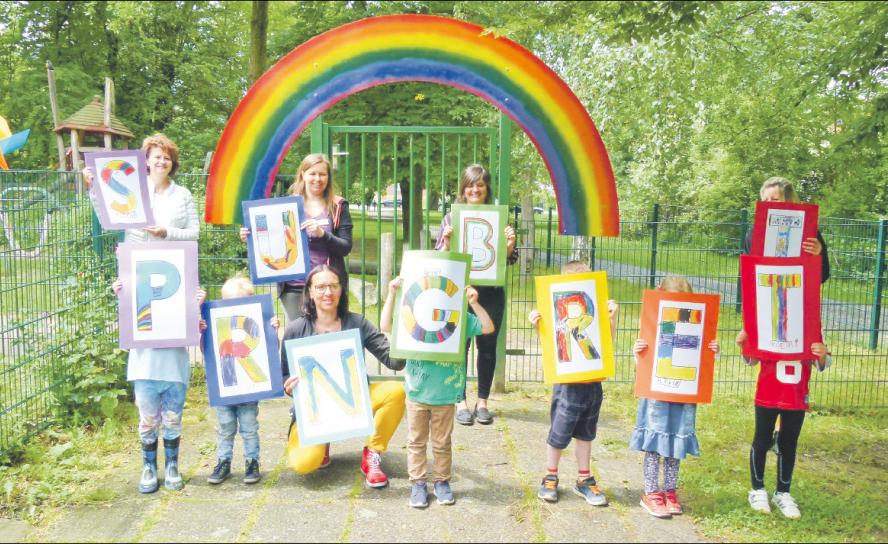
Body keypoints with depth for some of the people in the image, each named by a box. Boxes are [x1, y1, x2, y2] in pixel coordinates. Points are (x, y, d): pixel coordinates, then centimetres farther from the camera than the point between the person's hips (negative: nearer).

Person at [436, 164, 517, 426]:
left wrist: (510, 244, -11)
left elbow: (509, 259, 9)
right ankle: (461, 402, 14)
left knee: (488, 346, 7)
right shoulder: (451, 217, 4)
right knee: (459, 344, 1)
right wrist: (447, 241, -15)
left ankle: (483, 402, 20)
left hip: (491, 292, 1)